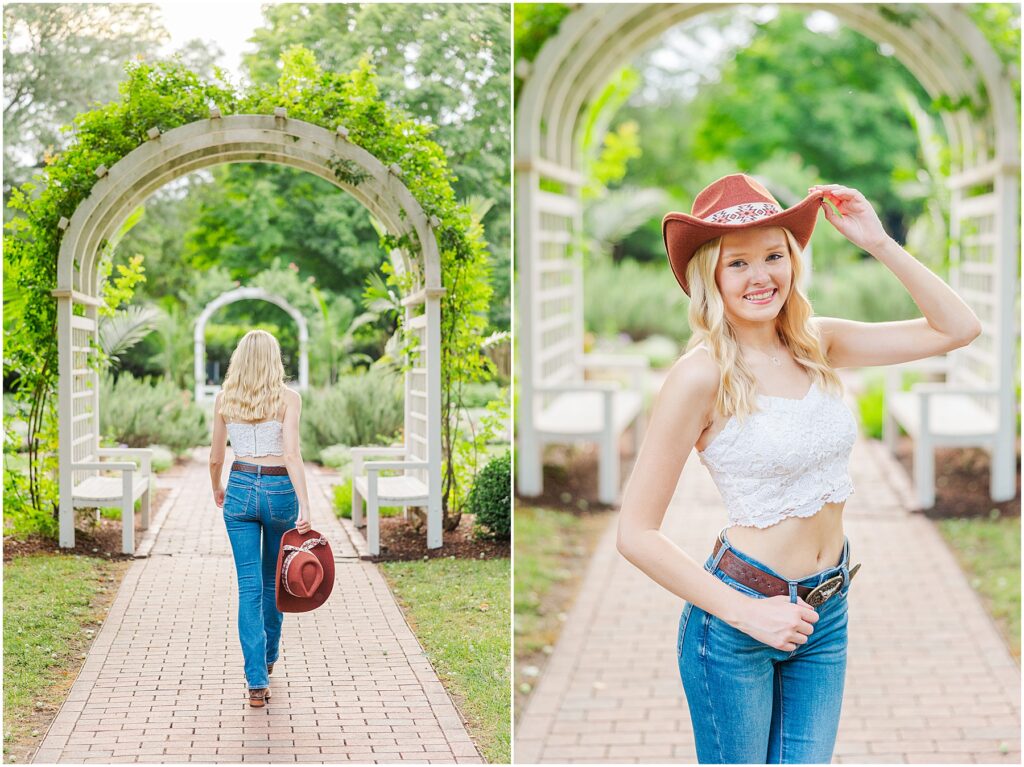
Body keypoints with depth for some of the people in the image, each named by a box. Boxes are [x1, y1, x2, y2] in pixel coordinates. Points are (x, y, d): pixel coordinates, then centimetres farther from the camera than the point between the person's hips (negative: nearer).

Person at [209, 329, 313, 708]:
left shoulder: (224, 398, 1)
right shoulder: (288, 398, -7)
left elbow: (215, 458, 8)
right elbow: (291, 454, -17)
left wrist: (217, 489, 27)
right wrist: (304, 507, -20)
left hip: (239, 490, 1)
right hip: (280, 491, -1)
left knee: (249, 586, 0)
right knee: (274, 580, 20)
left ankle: (257, 680, -9)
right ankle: (267, 658, 38)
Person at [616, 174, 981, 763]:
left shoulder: (818, 343, 1)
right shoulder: (704, 374, -17)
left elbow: (958, 328, 2)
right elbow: (636, 533, -16)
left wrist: (878, 242, -7)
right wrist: (747, 613, -16)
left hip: (828, 611, 6)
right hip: (735, 620, -5)